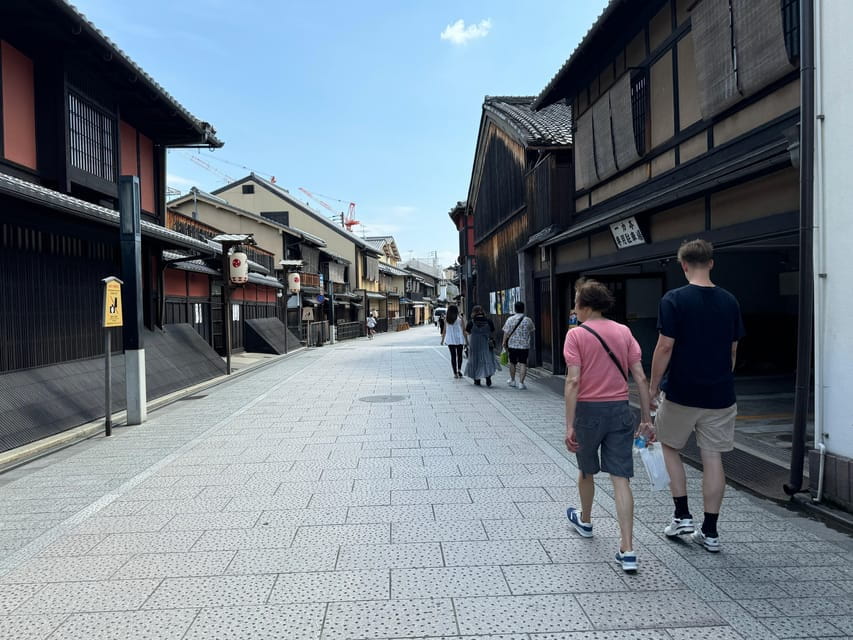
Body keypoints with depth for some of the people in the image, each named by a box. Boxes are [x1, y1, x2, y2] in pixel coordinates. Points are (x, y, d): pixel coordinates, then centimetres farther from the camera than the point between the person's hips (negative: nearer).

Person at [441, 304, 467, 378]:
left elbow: (444, 330, 4)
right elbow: (463, 330, -3)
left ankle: (455, 373, 6)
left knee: (453, 355, 6)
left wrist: (443, 339, 14)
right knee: (459, 355, 12)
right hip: (459, 339, -1)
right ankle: (459, 369, -6)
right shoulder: (460, 319, -6)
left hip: (450, 340, 1)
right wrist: (466, 340, 4)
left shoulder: (446, 319, -1)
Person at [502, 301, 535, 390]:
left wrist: (504, 342, 2)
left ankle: (512, 381, 30)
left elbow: (506, 332, -5)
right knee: (523, 364, -1)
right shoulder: (528, 320, 0)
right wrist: (531, 340, 31)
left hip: (512, 345, 1)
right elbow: (532, 332, 13)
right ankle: (521, 383, -6)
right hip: (524, 346, -1)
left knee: (512, 363, 16)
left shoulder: (510, 319, -3)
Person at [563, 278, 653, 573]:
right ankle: (627, 550, -1)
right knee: (620, 479, 2)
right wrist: (646, 419, 7)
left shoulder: (576, 334, -8)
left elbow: (573, 381, -16)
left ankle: (585, 520, 45)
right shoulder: (624, 331, 4)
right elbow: (640, 377, 1)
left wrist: (569, 426, -15)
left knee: (586, 471, 20)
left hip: (588, 410, -3)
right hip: (620, 410, 3)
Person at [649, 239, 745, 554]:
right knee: (713, 458, 8)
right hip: (720, 395, 4)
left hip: (681, 393, -4)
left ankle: (682, 515, 16)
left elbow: (665, 347, -14)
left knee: (671, 447, 17)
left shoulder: (675, 299, -12)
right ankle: (710, 531, 16)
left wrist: (653, 386, -5)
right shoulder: (729, 301, 4)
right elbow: (733, 350, 10)